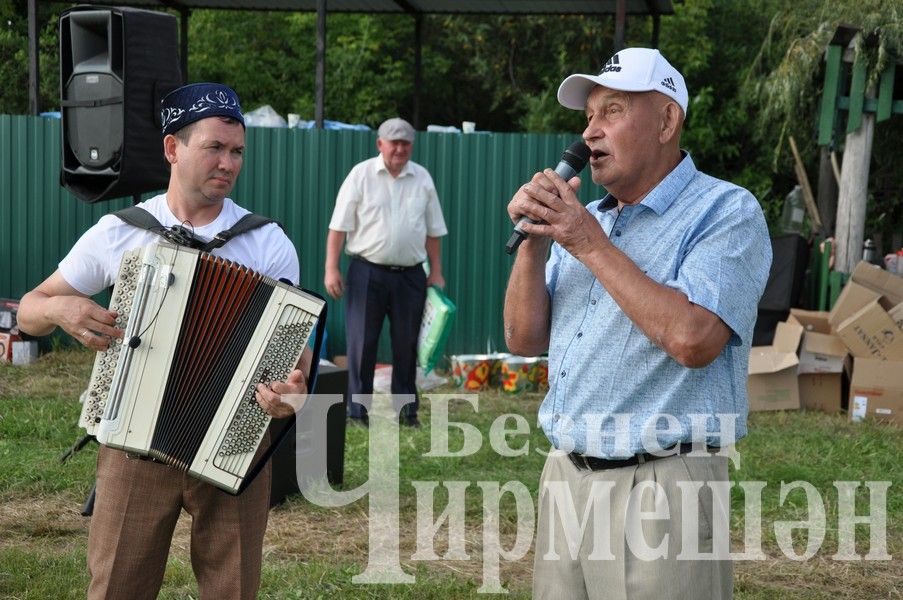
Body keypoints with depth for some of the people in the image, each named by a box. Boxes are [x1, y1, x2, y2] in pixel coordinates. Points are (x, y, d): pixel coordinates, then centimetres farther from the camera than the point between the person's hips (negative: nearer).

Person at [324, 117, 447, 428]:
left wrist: (436, 273, 9)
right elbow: (339, 226, -3)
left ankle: (406, 409, 17)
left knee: (407, 344, 8)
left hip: (410, 276, 3)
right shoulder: (361, 175, 0)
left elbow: (433, 232, 12)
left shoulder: (422, 178, 8)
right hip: (367, 273, -2)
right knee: (361, 343, 1)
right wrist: (331, 269, -9)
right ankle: (359, 411, 8)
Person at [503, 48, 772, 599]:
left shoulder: (727, 212, -8)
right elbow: (526, 340, 11)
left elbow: (692, 339, -23)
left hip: (658, 489, -7)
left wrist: (592, 245, -16)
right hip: (564, 478, 7)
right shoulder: (585, 218, 14)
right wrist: (534, 240, -4)